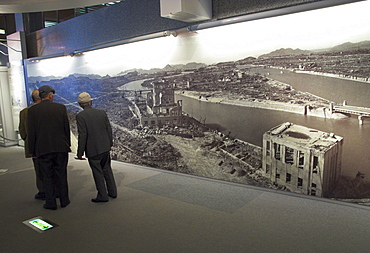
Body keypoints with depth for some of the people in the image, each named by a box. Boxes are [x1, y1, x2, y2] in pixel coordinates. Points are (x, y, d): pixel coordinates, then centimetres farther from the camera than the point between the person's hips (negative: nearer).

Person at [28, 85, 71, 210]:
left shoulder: (32, 110, -4)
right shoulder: (61, 107, -2)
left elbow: (31, 132, -2)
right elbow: (67, 128, 3)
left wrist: (32, 150, 7)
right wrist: (67, 144, 13)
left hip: (43, 149, -1)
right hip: (61, 147, 1)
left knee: (48, 177, 9)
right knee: (61, 175, 12)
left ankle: (51, 203, 15)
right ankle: (64, 200, 20)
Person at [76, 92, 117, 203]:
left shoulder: (80, 116, -11)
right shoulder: (102, 112, 3)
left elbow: (82, 135, -16)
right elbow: (109, 129, 7)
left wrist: (80, 152, -9)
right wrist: (110, 143, 20)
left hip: (93, 150, -5)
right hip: (105, 147, 5)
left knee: (97, 172, 7)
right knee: (107, 169, 19)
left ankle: (102, 195, 16)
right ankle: (112, 192, 27)